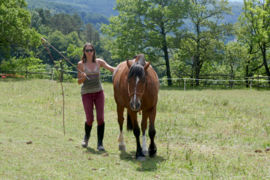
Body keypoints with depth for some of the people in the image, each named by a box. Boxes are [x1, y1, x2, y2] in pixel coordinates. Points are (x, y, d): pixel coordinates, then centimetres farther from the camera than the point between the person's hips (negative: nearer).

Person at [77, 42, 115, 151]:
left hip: (99, 92, 2)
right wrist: (83, 77, -23)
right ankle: (86, 136, 29)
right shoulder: (81, 64, -2)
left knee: (100, 118, -8)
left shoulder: (99, 62, 3)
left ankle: (100, 143, 0)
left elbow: (111, 68, -8)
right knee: (90, 119, -2)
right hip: (86, 93, -2)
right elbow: (79, 82, -1)